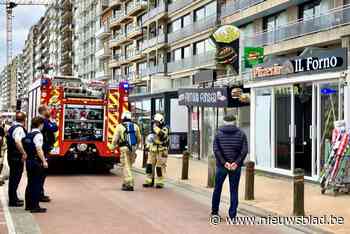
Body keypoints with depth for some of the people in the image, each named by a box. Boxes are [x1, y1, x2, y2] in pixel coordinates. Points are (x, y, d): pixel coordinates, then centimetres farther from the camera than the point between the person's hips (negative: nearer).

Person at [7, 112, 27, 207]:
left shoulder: (11, 128, 13)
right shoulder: (19, 129, -18)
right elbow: (17, 141, -35)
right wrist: (24, 153, -30)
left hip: (11, 156, 10)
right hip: (17, 157, -10)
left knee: (13, 177, 18)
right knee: (15, 178, -3)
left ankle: (13, 198, 29)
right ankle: (13, 201, 2)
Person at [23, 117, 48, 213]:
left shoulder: (29, 134, 12)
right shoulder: (38, 135, -13)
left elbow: (27, 148, 12)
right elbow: (39, 150, -20)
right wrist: (44, 161, -19)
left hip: (28, 161, 9)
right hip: (36, 162, -9)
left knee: (30, 183, 15)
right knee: (37, 184, -3)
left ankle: (28, 205, 22)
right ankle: (35, 206, -1)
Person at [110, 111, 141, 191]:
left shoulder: (120, 126, -3)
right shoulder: (135, 126, 8)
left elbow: (115, 139, -1)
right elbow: (139, 139, 14)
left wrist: (112, 147, 15)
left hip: (124, 148, -4)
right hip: (133, 149, 4)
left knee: (126, 167, -2)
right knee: (128, 166, 16)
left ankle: (129, 185, -9)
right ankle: (126, 183, 22)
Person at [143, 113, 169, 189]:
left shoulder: (164, 129, -6)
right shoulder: (154, 130, 15)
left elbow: (162, 135, -27)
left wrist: (156, 128, -26)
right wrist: (148, 147, 18)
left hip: (161, 152, -6)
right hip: (152, 151, 7)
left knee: (160, 167, -4)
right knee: (149, 166, 3)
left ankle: (160, 183, 4)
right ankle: (149, 182, 11)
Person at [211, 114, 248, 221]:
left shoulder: (218, 134, 2)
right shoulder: (241, 134, 3)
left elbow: (216, 150, -10)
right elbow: (244, 150, -8)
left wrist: (224, 162, -13)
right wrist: (237, 162, -13)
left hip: (221, 166, 0)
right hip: (236, 167, 0)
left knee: (217, 188, 16)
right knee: (234, 191, 5)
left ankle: (214, 211, 26)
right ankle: (232, 215, 5)